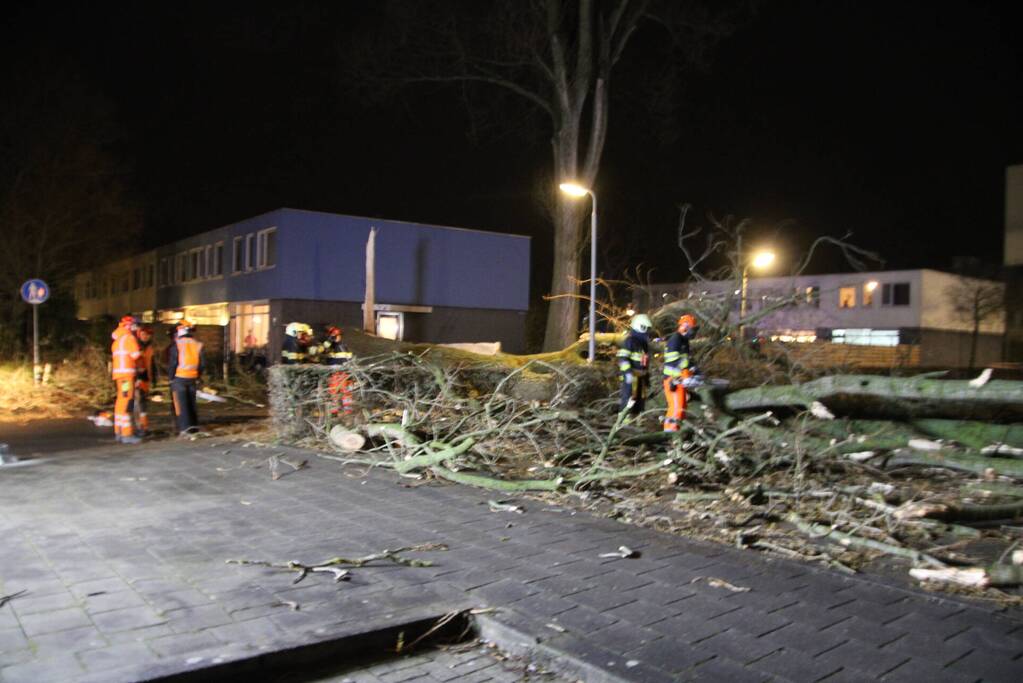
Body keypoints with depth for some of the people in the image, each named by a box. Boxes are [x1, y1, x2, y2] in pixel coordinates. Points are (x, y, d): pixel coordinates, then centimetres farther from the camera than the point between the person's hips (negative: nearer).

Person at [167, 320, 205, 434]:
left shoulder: (177, 344, -8)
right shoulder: (198, 345, 6)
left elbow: (172, 363, -10)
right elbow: (203, 364, 6)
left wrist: (171, 377, 0)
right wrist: (197, 376, 15)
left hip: (179, 378, -5)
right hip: (192, 378, 5)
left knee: (181, 403, -1)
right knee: (191, 402, 14)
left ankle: (185, 427, -6)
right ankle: (194, 424, 17)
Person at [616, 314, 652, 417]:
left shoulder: (644, 341, 17)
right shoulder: (630, 340, -11)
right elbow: (622, 358, -19)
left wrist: (646, 375, 26)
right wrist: (628, 372, -27)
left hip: (641, 376, 9)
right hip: (631, 375, -9)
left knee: (641, 399, 11)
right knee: (629, 399, -10)